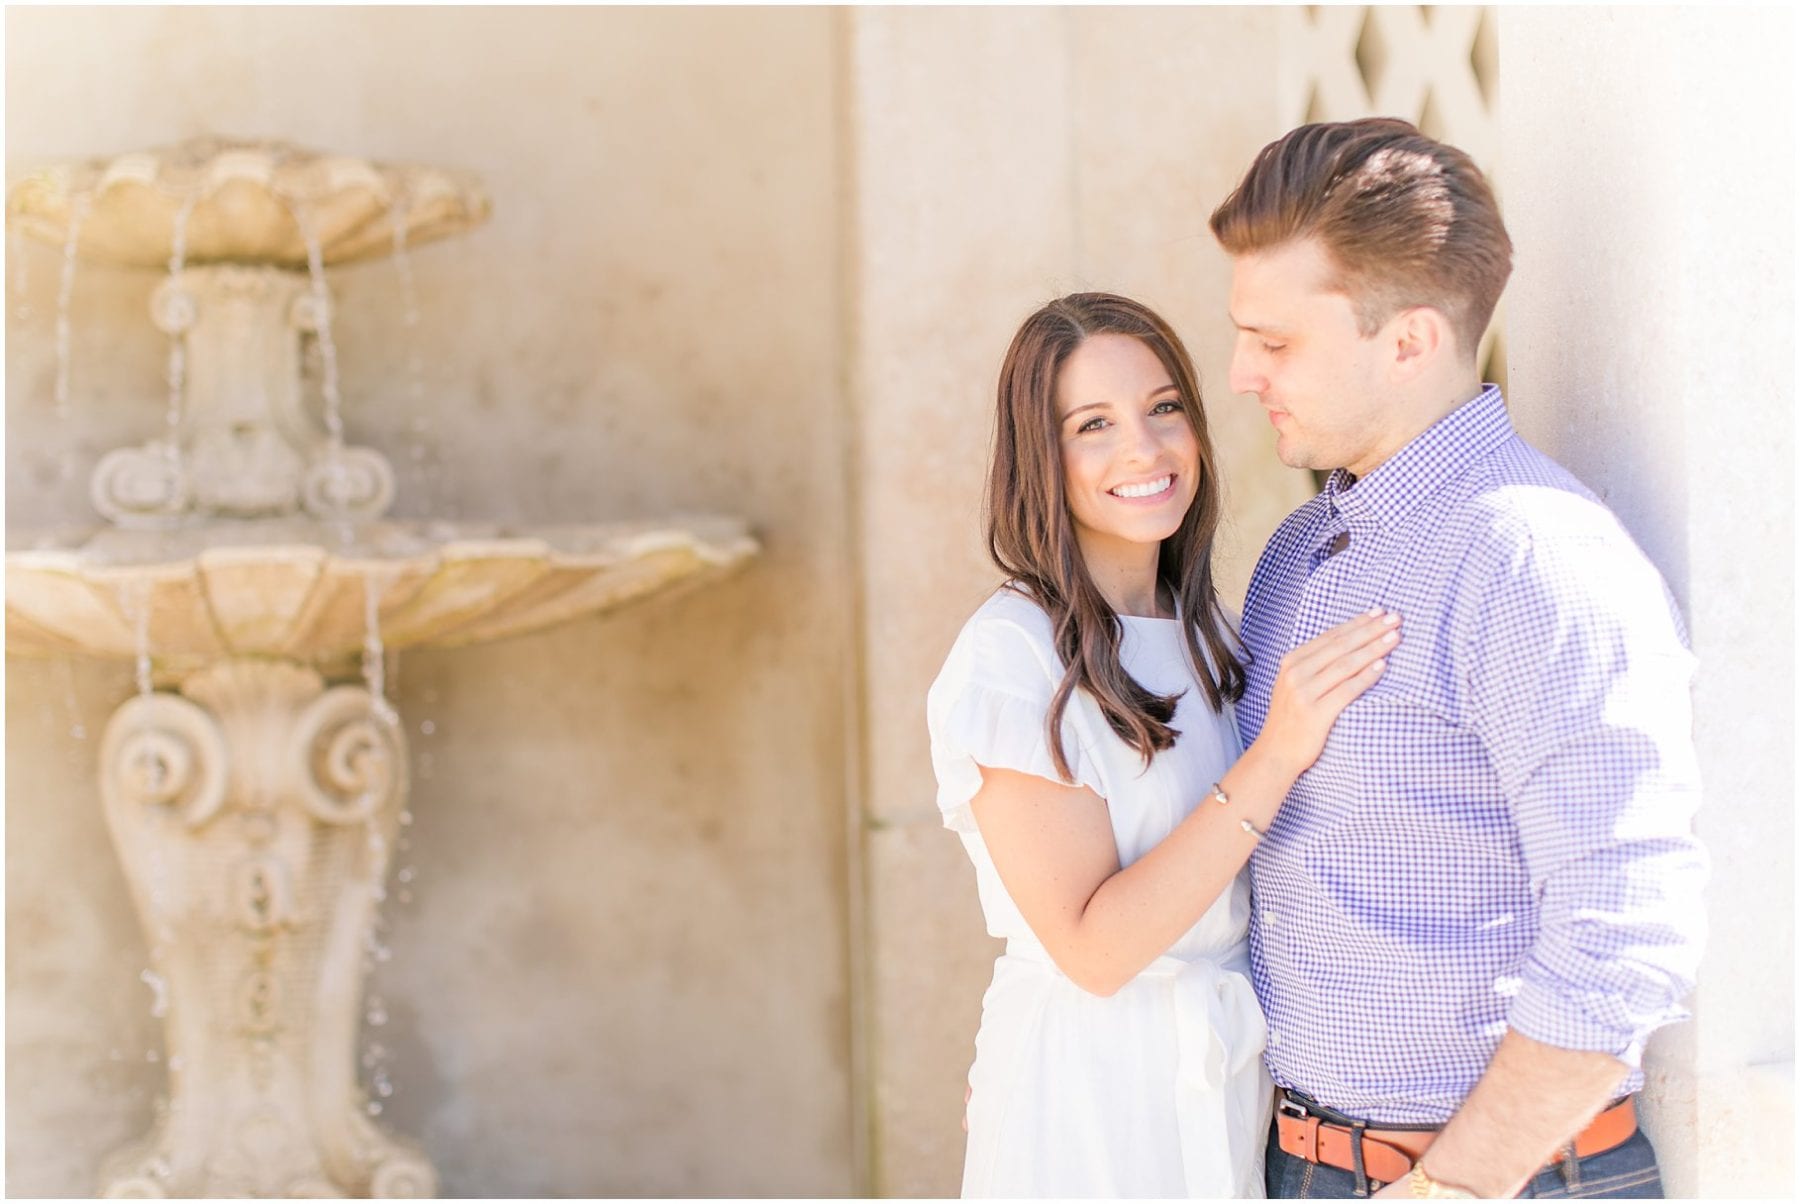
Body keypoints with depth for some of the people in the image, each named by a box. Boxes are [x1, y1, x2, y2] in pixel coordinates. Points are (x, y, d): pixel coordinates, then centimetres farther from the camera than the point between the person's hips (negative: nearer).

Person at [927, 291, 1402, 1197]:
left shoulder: (1202, 631, 5)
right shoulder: (1008, 661, -18)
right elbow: (1093, 948, -22)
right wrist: (1277, 754, -26)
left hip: (1232, 1075, 7)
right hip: (1091, 1085, -7)